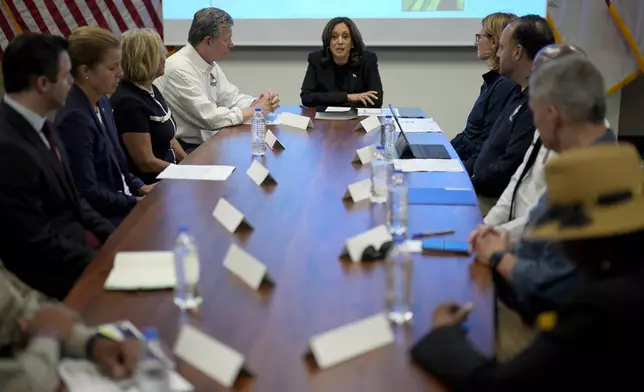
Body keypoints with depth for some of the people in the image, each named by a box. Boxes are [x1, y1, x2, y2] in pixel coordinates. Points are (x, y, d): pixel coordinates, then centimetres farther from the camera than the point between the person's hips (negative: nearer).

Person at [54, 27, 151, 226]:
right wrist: (137, 202, -15)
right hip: (100, 218, -8)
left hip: (120, 201, 8)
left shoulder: (102, 103, 6)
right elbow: (87, 193, -20)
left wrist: (139, 187, 3)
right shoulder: (75, 118, -22)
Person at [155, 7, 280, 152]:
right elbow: (210, 117, -23)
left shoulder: (210, 63, 6)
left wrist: (259, 103, -7)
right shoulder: (180, 69, -21)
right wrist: (255, 110, -13)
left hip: (205, 142, 9)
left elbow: (231, 98, 13)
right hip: (182, 150, -8)